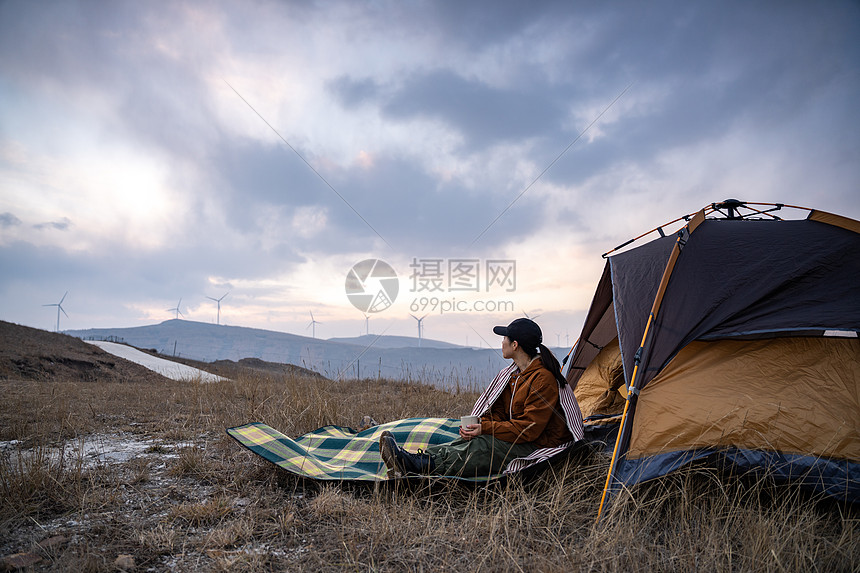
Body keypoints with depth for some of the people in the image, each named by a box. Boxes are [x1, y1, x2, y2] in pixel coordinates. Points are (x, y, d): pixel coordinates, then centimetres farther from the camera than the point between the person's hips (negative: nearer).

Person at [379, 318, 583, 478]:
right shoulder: (512, 373, 11)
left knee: (482, 447, -28)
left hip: (539, 448, -8)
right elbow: (498, 411, 13)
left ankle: (415, 464, -38)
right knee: (471, 440, -16)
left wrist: (485, 428, -23)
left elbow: (529, 428, -23)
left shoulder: (544, 379, -19)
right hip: (517, 437, 8)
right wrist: (478, 426, -9)